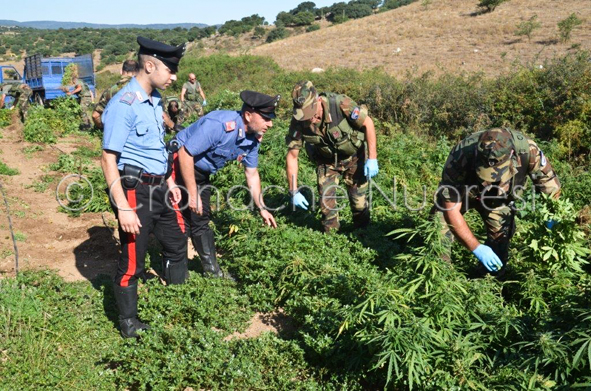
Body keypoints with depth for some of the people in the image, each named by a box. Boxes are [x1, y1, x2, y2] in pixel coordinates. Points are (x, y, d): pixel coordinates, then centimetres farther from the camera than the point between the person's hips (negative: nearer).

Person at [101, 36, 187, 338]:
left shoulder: (155, 99, 6)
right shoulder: (124, 105, -20)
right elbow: (108, 159, -21)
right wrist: (123, 208, -23)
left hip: (159, 186, 9)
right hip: (135, 191, -9)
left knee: (177, 243, 20)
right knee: (132, 261, 5)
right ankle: (129, 325, 24)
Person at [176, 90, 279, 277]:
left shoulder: (253, 138, -8)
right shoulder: (219, 125, -34)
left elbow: (252, 174, 5)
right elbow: (185, 153, -33)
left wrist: (261, 208, 4)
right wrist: (192, 194, -28)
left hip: (201, 172, 8)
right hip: (180, 163, -8)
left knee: (201, 220, 15)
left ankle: (211, 270, 24)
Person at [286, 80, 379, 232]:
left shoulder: (341, 104, -35)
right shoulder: (298, 122, -25)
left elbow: (368, 123, -20)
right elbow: (292, 156, -15)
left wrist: (372, 158, -21)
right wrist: (294, 191, -17)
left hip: (353, 157, -1)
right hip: (326, 161, 2)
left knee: (359, 201, 1)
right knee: (326, 202, -7)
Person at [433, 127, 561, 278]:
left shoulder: (527, 149, -37)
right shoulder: (460, 157, -41)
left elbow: (552, 187, -19)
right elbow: (451, 208, -32)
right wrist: (476, 248, -33)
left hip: (500, 196, 2)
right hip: (459, 190, -2)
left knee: (500, 240, -2)